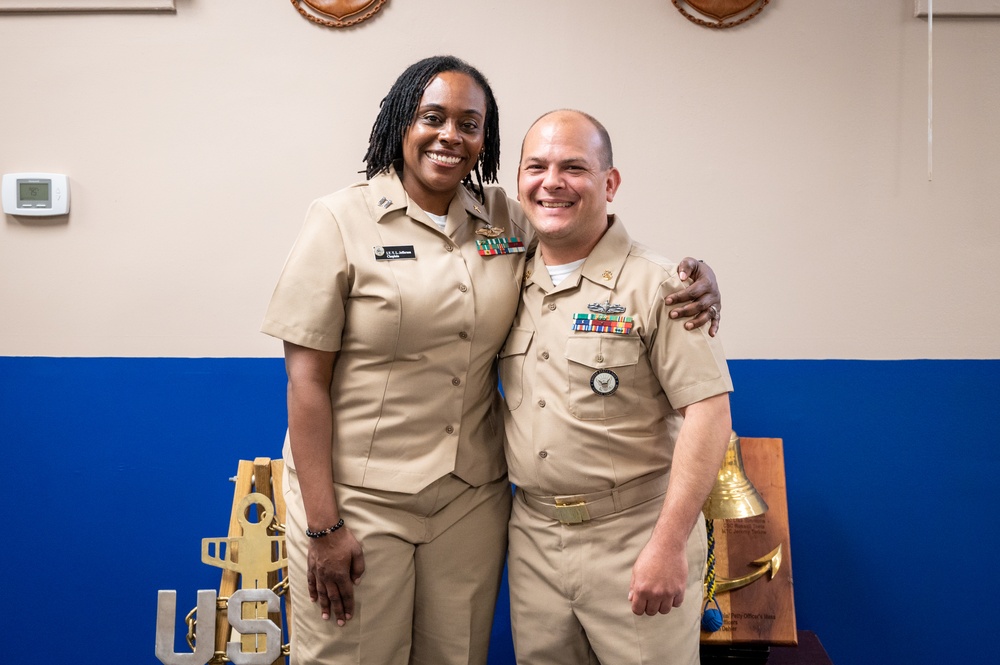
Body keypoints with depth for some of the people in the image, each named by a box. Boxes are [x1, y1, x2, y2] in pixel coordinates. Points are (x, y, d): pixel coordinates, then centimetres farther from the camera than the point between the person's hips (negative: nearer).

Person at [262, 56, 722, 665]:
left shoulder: (507, 219, 5)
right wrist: (322, 526, -11)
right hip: (357, 495, -3)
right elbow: (307, 378, -8)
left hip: (473, 498, 4)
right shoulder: (342, 220, -6)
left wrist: (696, 279, -8)